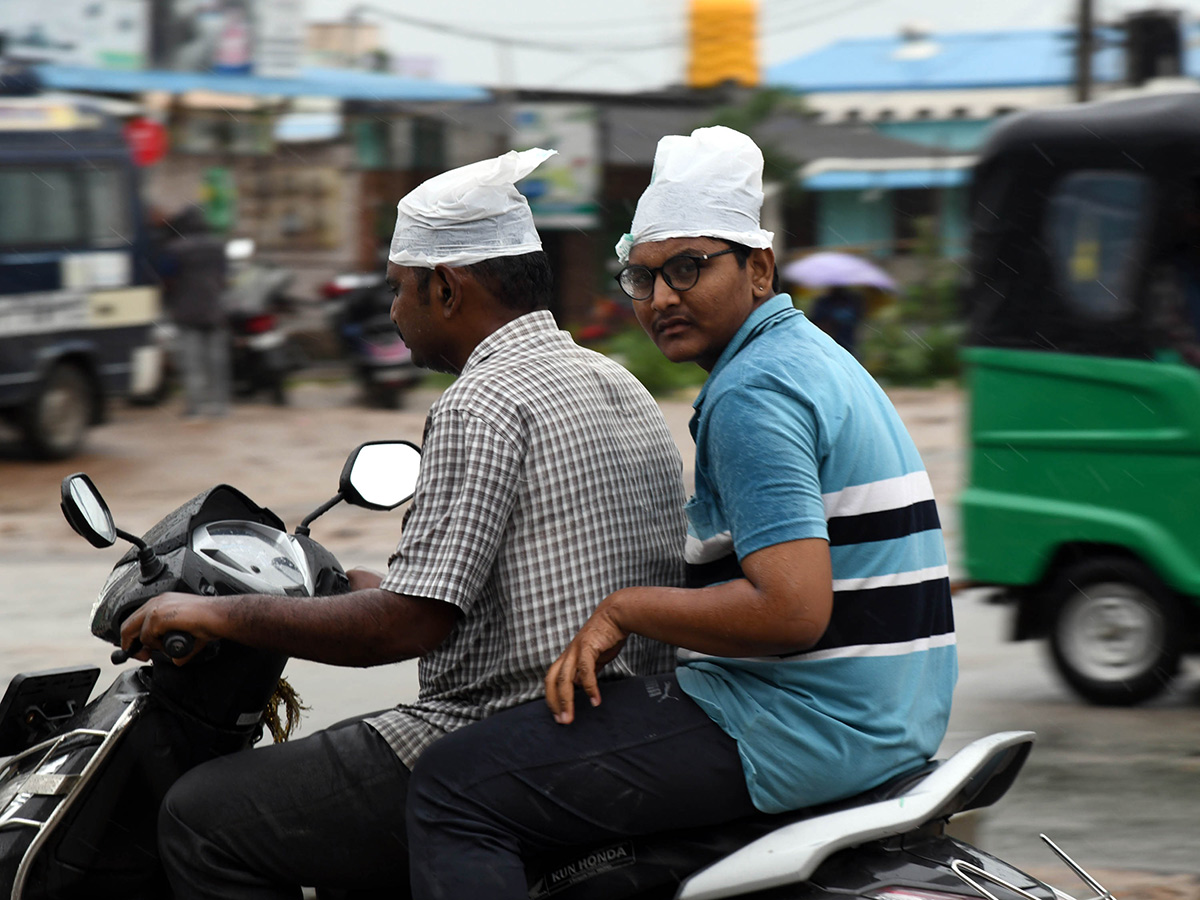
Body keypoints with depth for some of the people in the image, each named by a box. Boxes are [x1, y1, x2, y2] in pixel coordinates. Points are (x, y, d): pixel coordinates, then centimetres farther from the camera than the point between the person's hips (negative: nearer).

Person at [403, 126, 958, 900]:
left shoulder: (753, 393, -16)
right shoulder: (813, 357, 18)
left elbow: (791, 611, -26)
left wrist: (624, 609, -14)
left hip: (800, 729, -11)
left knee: (455, 788, -12)